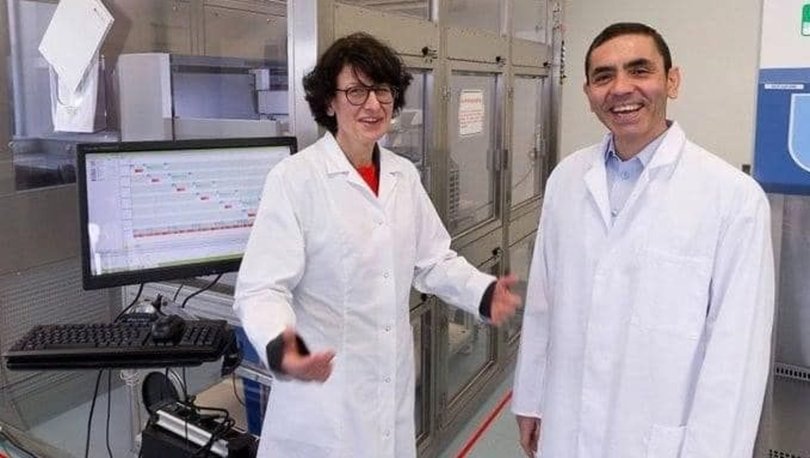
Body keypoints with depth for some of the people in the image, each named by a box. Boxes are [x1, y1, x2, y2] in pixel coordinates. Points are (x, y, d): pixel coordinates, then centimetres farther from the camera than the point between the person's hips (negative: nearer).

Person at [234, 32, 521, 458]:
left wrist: (483, 292, -8)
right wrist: (279, 347, -35)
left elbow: (433, 260, 9)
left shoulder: (404, 175, 4)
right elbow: (262, 288, -16)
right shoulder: (294, 178, -14)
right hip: (322, 393, -5)